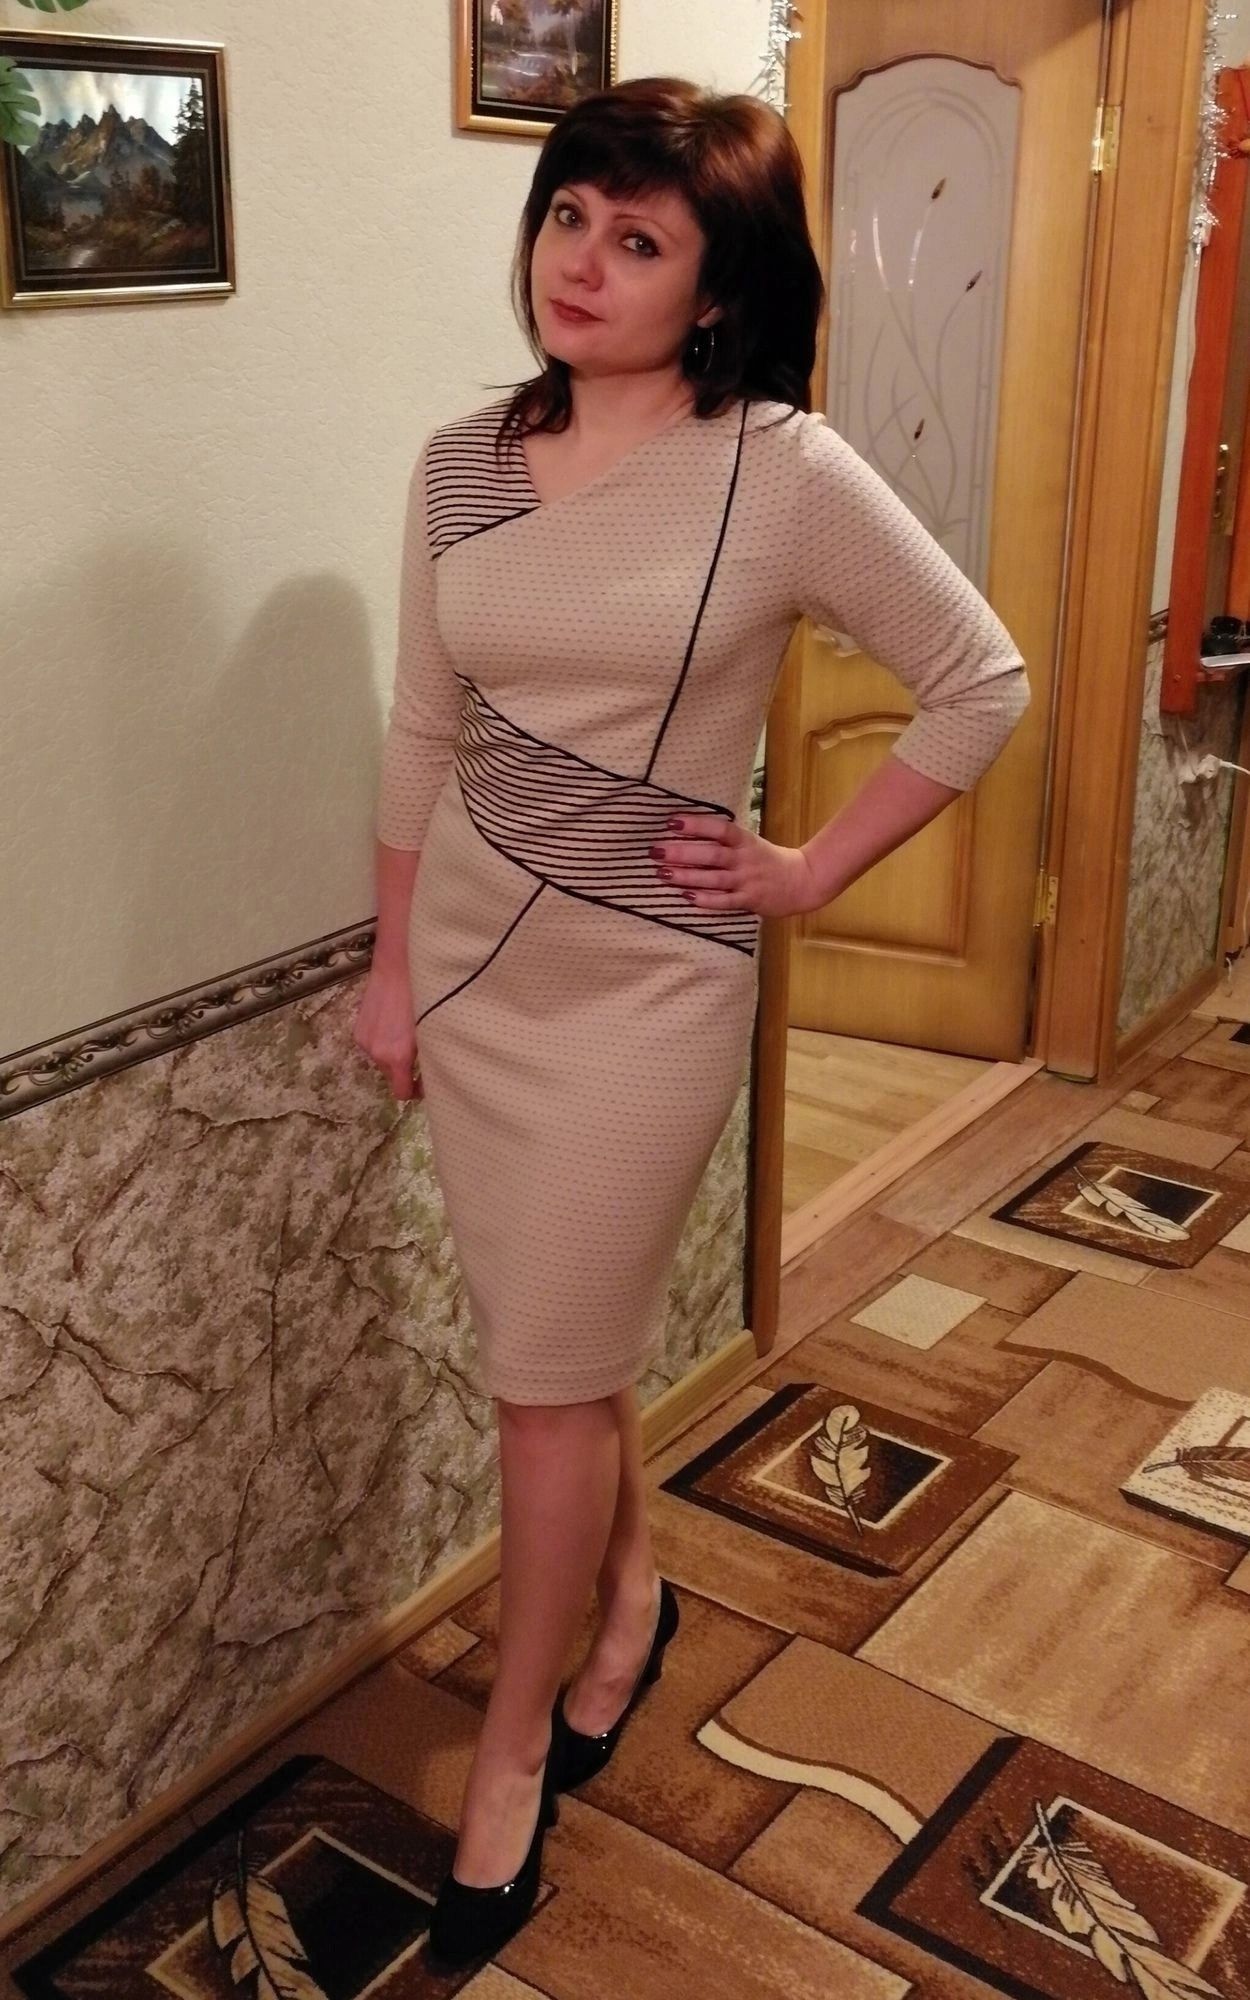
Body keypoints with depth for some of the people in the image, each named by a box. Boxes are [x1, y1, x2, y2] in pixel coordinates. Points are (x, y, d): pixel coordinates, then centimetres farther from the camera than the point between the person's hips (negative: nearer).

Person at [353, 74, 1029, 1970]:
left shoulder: (785, 473, -14)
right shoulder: (460, 465, 1)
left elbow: (983, 686, -5)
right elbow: (422, 730, 9)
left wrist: (813, 871, -6)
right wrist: (393, 964, 11)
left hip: (642, 984, -5)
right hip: (470, 958, 5)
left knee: (546, 1372, 5)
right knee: (565, 1337, 18)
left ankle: (512, 1744, 28)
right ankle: (632, 1586, 46)